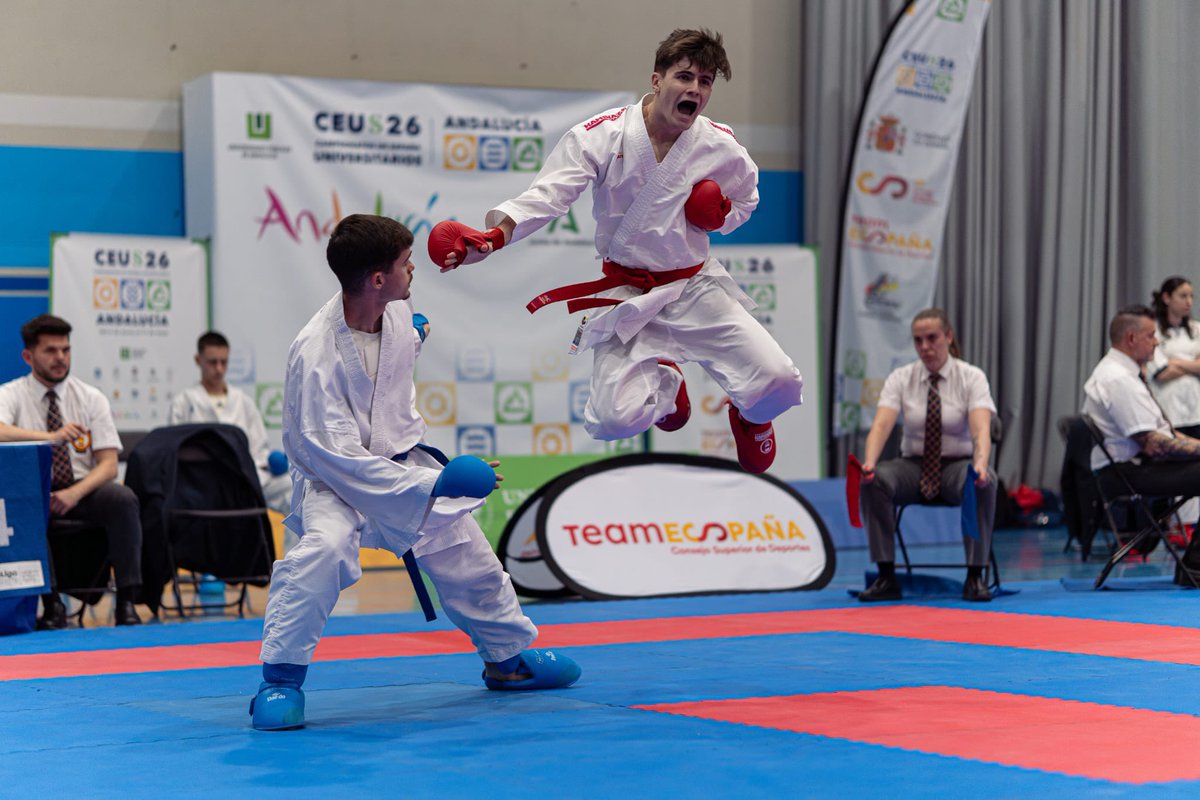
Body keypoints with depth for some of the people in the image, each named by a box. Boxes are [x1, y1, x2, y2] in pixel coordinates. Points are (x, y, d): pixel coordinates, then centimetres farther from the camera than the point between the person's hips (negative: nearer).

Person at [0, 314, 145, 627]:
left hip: (82, 491, 2)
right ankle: (50, 603, -28)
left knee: (123, 499, -29)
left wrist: (74, 494, -20)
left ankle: (126, 601, -27)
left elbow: (108, 464, -1)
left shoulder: (91, 398, 6)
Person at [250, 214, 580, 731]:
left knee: (464, 553, 17)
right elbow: (336, 457, -32)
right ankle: (280, 679, -20)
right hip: (336, 475, -7)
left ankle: (508, 658, 44)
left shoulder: (396, 312, -11)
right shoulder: (315, 354, -32)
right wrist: (433, 484, -35)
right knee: (324, 545, -36)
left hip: (399, 455, 7)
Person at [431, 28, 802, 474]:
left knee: (778, 383, -16)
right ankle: (664, 384, 23)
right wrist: (495, 235, -44)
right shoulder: (603, 135, -15)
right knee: (615, 420, -17)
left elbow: (746, 199, 16)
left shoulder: (720, 147, -6)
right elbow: (547, 194, -25)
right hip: (624, 296, -1)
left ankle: (749, 415, 26)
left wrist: (722, 215, -10)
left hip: (694, 288, 2)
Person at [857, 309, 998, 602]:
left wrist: (980, 464, -47)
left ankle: (975, 577, -25)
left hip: (958, 467, -2)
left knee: (983, 482, -37)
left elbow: (981, 428, -25)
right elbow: (881, 424, -19)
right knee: (873, 480, -30)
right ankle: (886, 577, -24)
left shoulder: (971, 377, -9)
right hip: (914, 467, 2)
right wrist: (869, 462, -40)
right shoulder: (900, 378, -3)